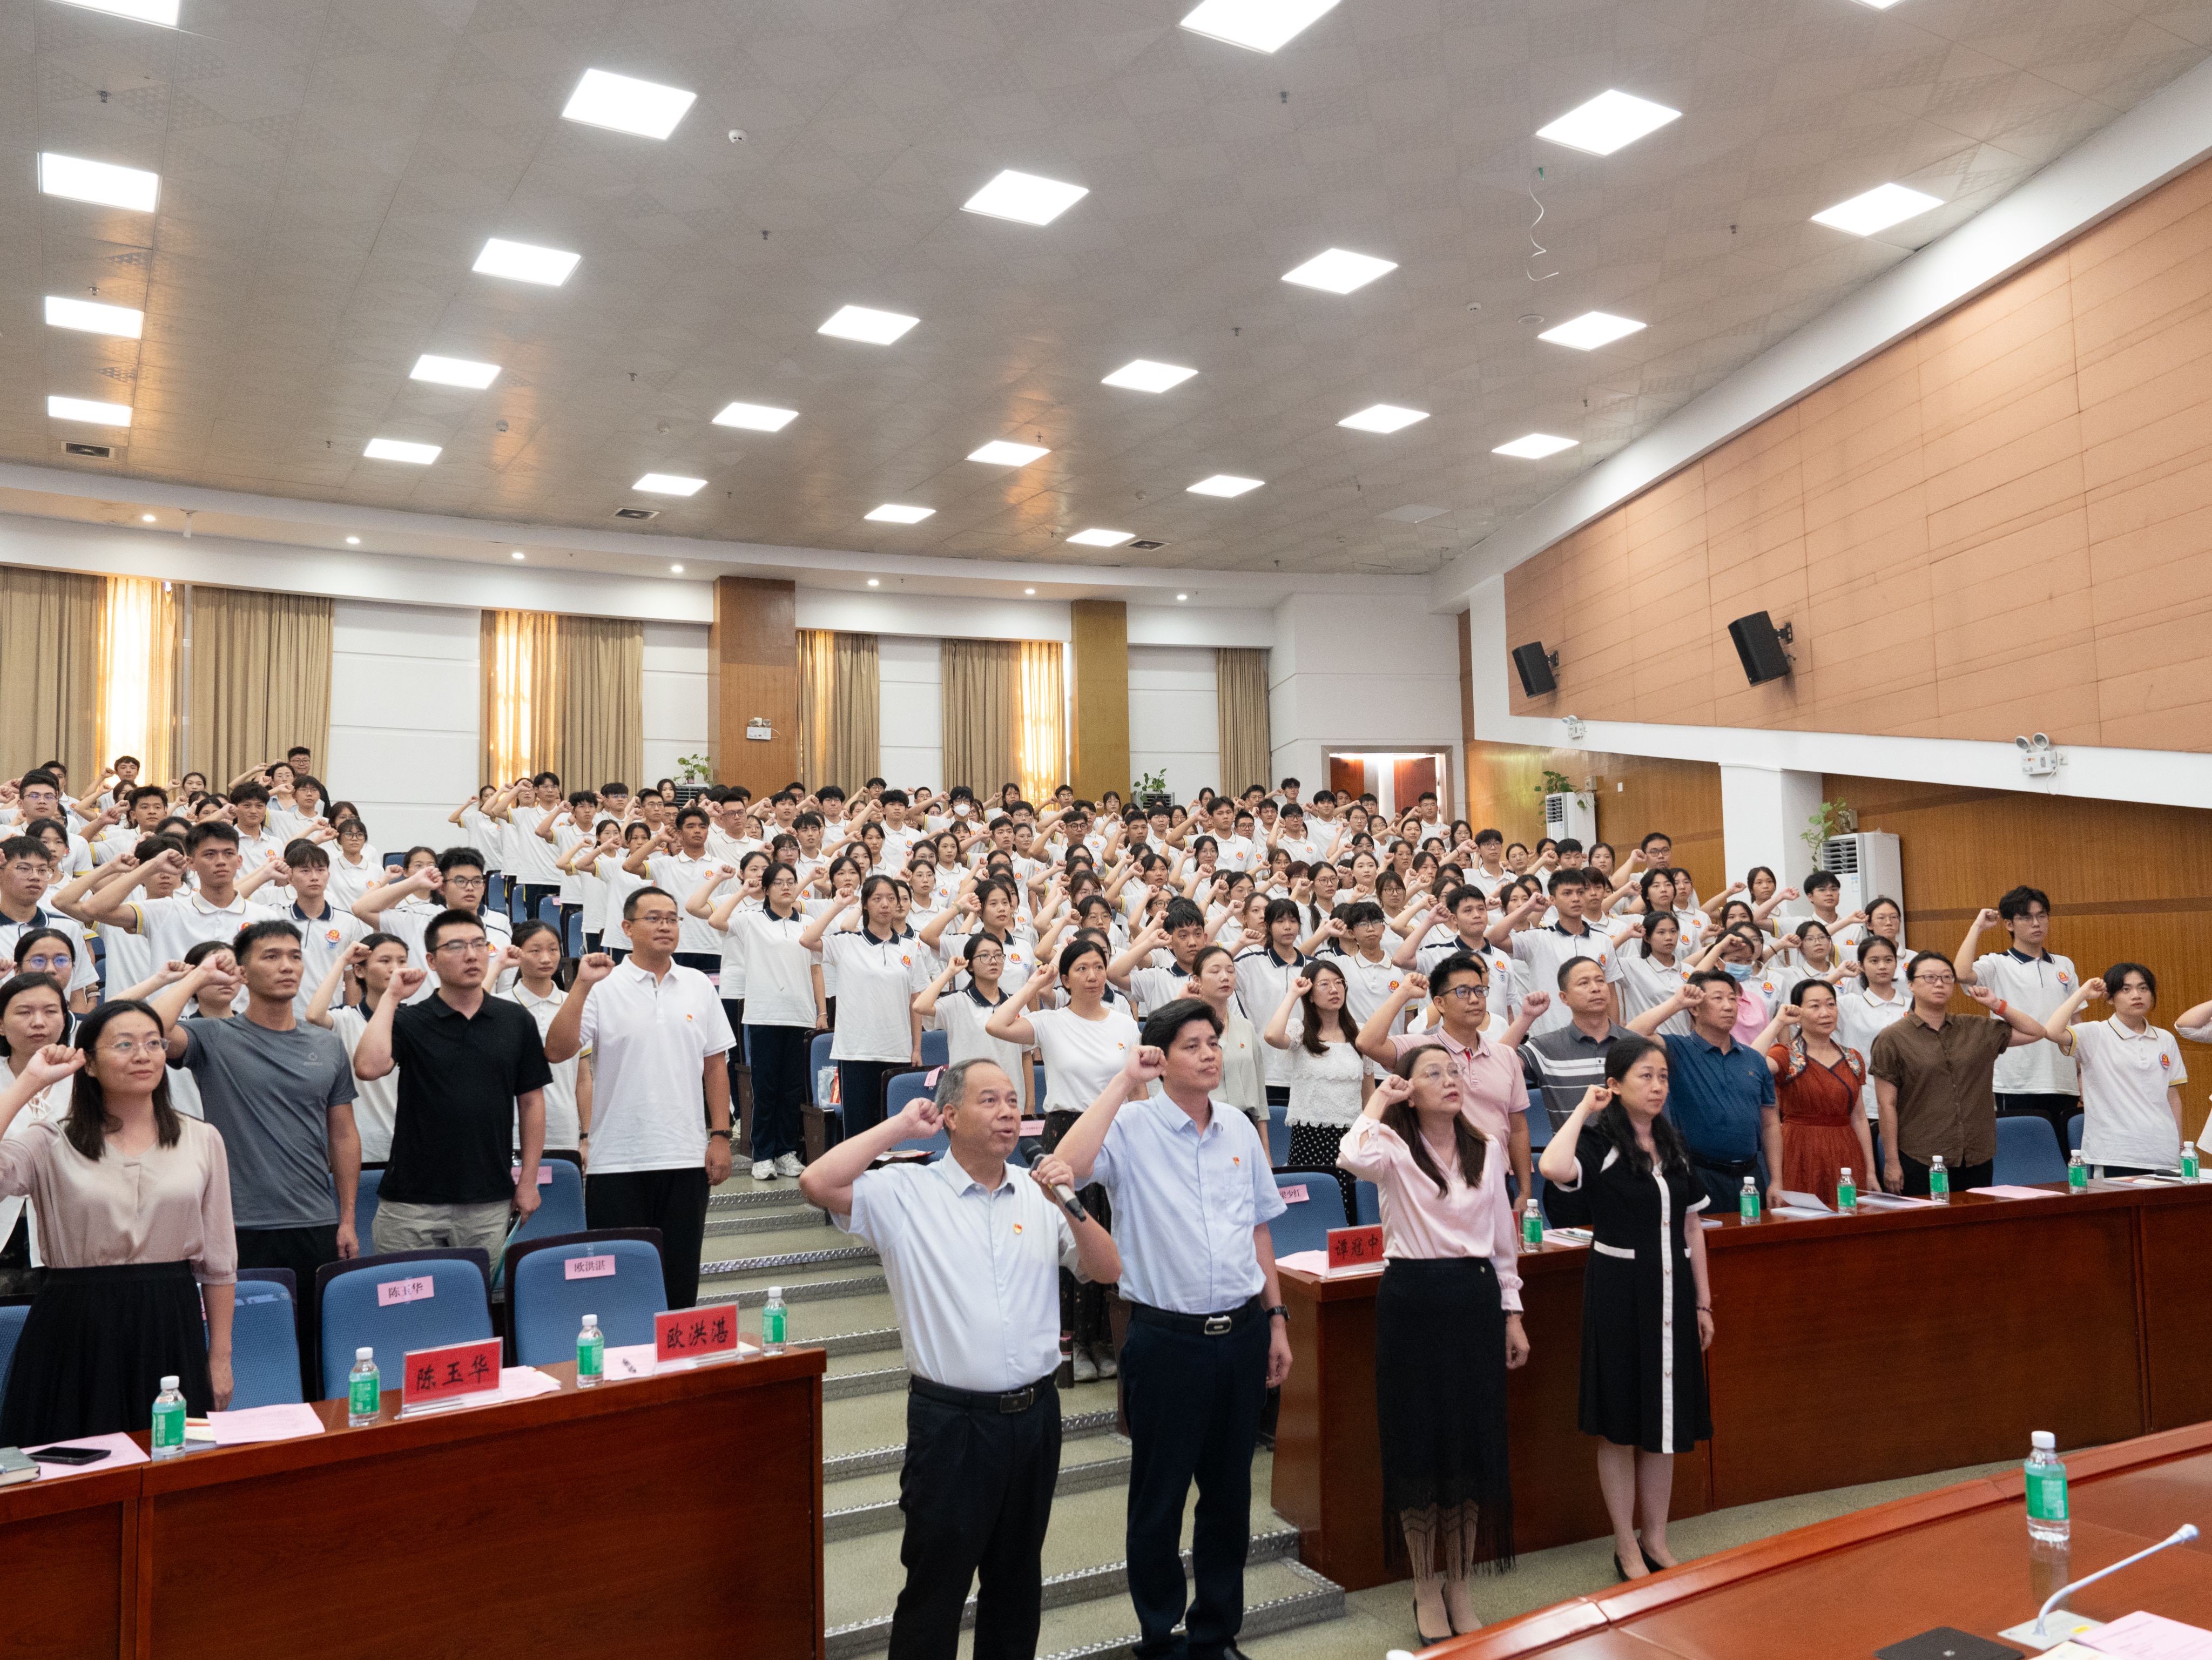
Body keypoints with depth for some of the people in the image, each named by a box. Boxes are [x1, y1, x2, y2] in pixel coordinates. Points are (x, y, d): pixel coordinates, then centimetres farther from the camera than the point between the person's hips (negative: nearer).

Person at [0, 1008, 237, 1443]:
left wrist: (220, 1356, 6)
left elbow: (218, 1260, 8)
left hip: (170, 1330, 2)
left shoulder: (202, 1140, 5)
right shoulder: (52, 1143, 1)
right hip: (77, 1334, -1)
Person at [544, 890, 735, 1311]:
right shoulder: (603, 988, -2)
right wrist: (581, 986, -19)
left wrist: (720, 1135, 4)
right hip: (618, 1161, -3)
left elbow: (715, 1065, 10)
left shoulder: (699, 987, 8)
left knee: (680, 1279, 10)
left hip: (686, 1157, 3)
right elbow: (556, 1051, -12)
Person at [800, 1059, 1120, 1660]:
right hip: (952, 1422, -4)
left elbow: (1108, 1270, 3)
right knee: (936, 1586, 7)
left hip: (1035, 1414, 4)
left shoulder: (1038, 1194, 5)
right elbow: (818, 1184, -22)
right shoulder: (906, 1193, -7)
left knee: (1018, 1577, 19)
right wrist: (900, 1126, -14)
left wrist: (1070, 1205, -12)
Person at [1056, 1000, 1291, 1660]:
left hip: (1242, 1333, 5)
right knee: (1159, 1498, 9)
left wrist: (1276, 1320, 13)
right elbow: (1070, 1165, -32)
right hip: (1167, 1339, -5)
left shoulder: (1239, 1128, 6)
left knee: (1230, 1493, 16)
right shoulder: (1133, 1126, -11)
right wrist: (1123, 1081, -24)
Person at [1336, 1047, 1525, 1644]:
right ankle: (1425, 1588, 21)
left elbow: (1503, 1239, 12)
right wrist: (1378, 1102, -17)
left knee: (1476, 1441, 9)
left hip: (1476, 1298, 4)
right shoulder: (1394, 1149, -8)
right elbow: (1354, 1158, -33)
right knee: (1418, 1440, 4)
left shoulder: (1486, 1151, 6)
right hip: (1412, 1299, -4)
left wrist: (1512, 1314, 10)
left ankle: (1458, 1585, 25)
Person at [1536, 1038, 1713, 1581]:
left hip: (1671, 1290, 6)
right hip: (1618, 1291, -6)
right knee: (1621, 1424, 4)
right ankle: (1626, 1547, 17)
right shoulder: (1601, 1147, -11)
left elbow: (1692, 1227, 13)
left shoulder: (1674, 1147, 8)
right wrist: (1583, 1108, -20)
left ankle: (1655, 1538, 27)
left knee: (1666, 1419, 13)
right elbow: (1553, 1168, -34)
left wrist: (1703, 1302, 11)